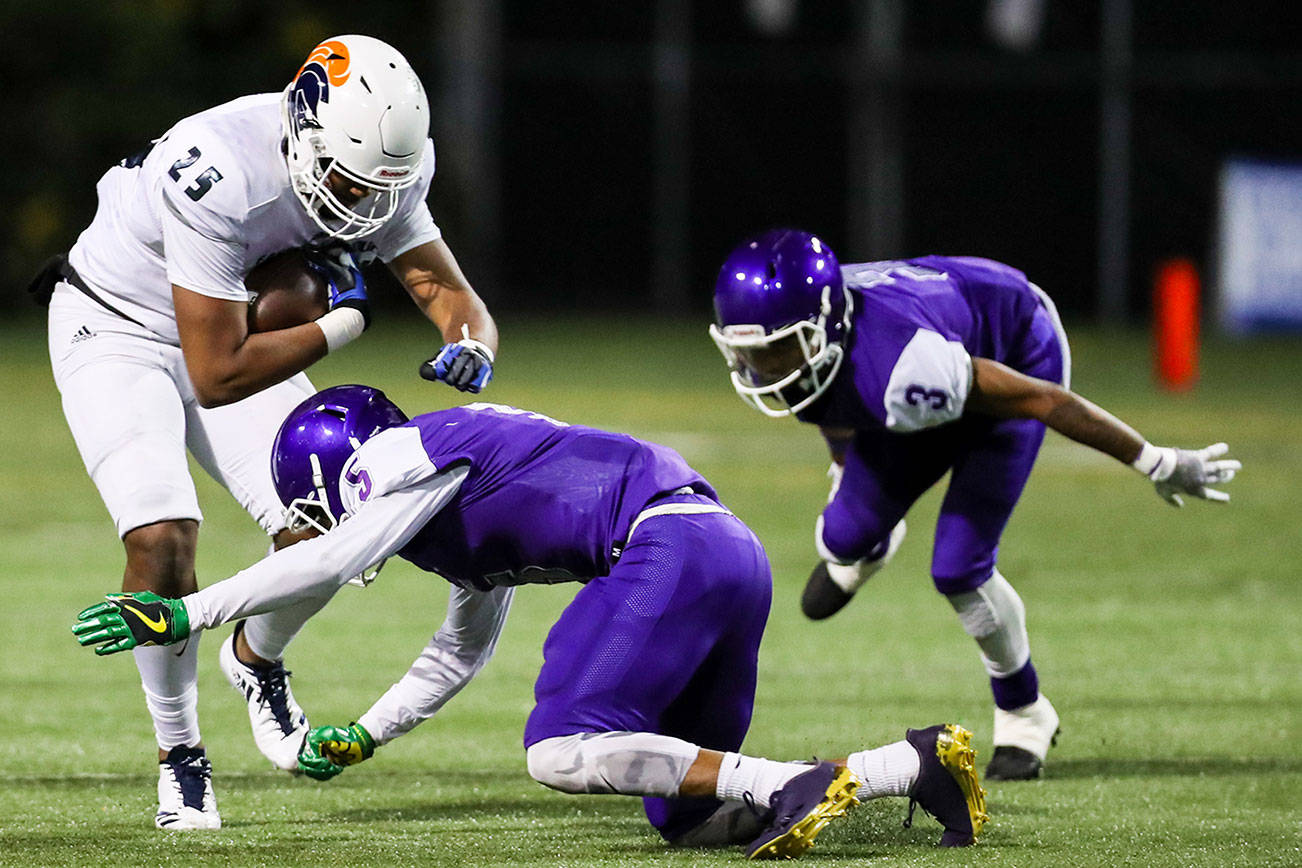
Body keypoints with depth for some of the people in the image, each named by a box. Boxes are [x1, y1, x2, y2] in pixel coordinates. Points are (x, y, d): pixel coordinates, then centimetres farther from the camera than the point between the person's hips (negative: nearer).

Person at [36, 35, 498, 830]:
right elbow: (217, 376, -33)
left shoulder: (378, 172, -17)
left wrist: (470, 345, -31)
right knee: (163, 537, -24)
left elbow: (451, 294, -7)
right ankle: (180, 753, -2)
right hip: (117, 331, -6)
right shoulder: (219, 175, -38)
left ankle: (257, 660, 24)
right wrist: (342, 326, -24)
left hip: (229, 329, 6)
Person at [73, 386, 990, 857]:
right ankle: (923, 761, 5)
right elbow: (461, 652, 40)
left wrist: (187, 614, -10)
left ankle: (794, 784, -21)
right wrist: (363, 738, 41)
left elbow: (333, 561, -12)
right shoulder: (464, 518, 28)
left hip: (674, 543, -10)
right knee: (690, 818, 12)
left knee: (563, 753, -16)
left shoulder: (422, 455, 0)